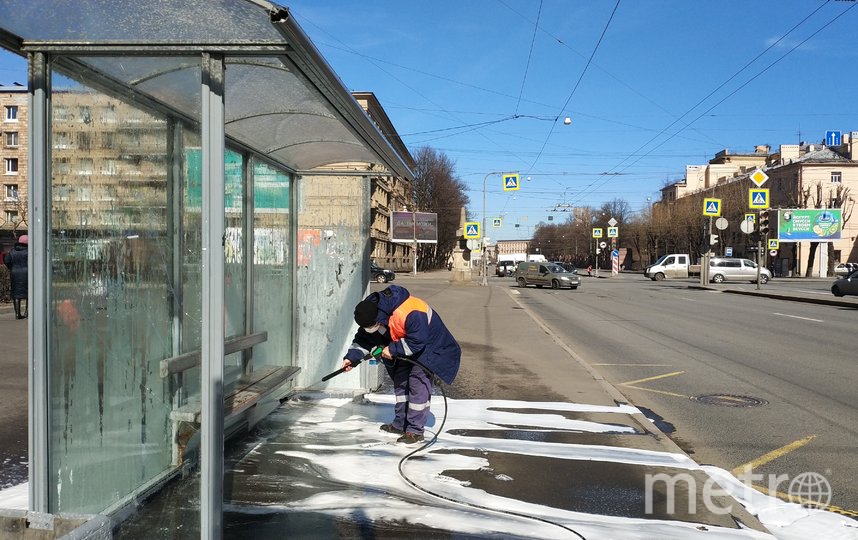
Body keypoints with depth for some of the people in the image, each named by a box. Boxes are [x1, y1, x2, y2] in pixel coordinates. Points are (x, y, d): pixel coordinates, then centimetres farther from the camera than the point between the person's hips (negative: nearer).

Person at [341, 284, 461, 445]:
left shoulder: (411, 313, -40)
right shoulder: (371, 314, -13)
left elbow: (417, 341, -35)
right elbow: (363, 338, -2)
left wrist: (393, 349, -28)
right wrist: (351, 357, -13)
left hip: (429, 346, -8)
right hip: (406, 350, 8)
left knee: (418, 384, -14)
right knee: (400, 382, 11)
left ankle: (415, 430, -8)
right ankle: (400, 424, 23)